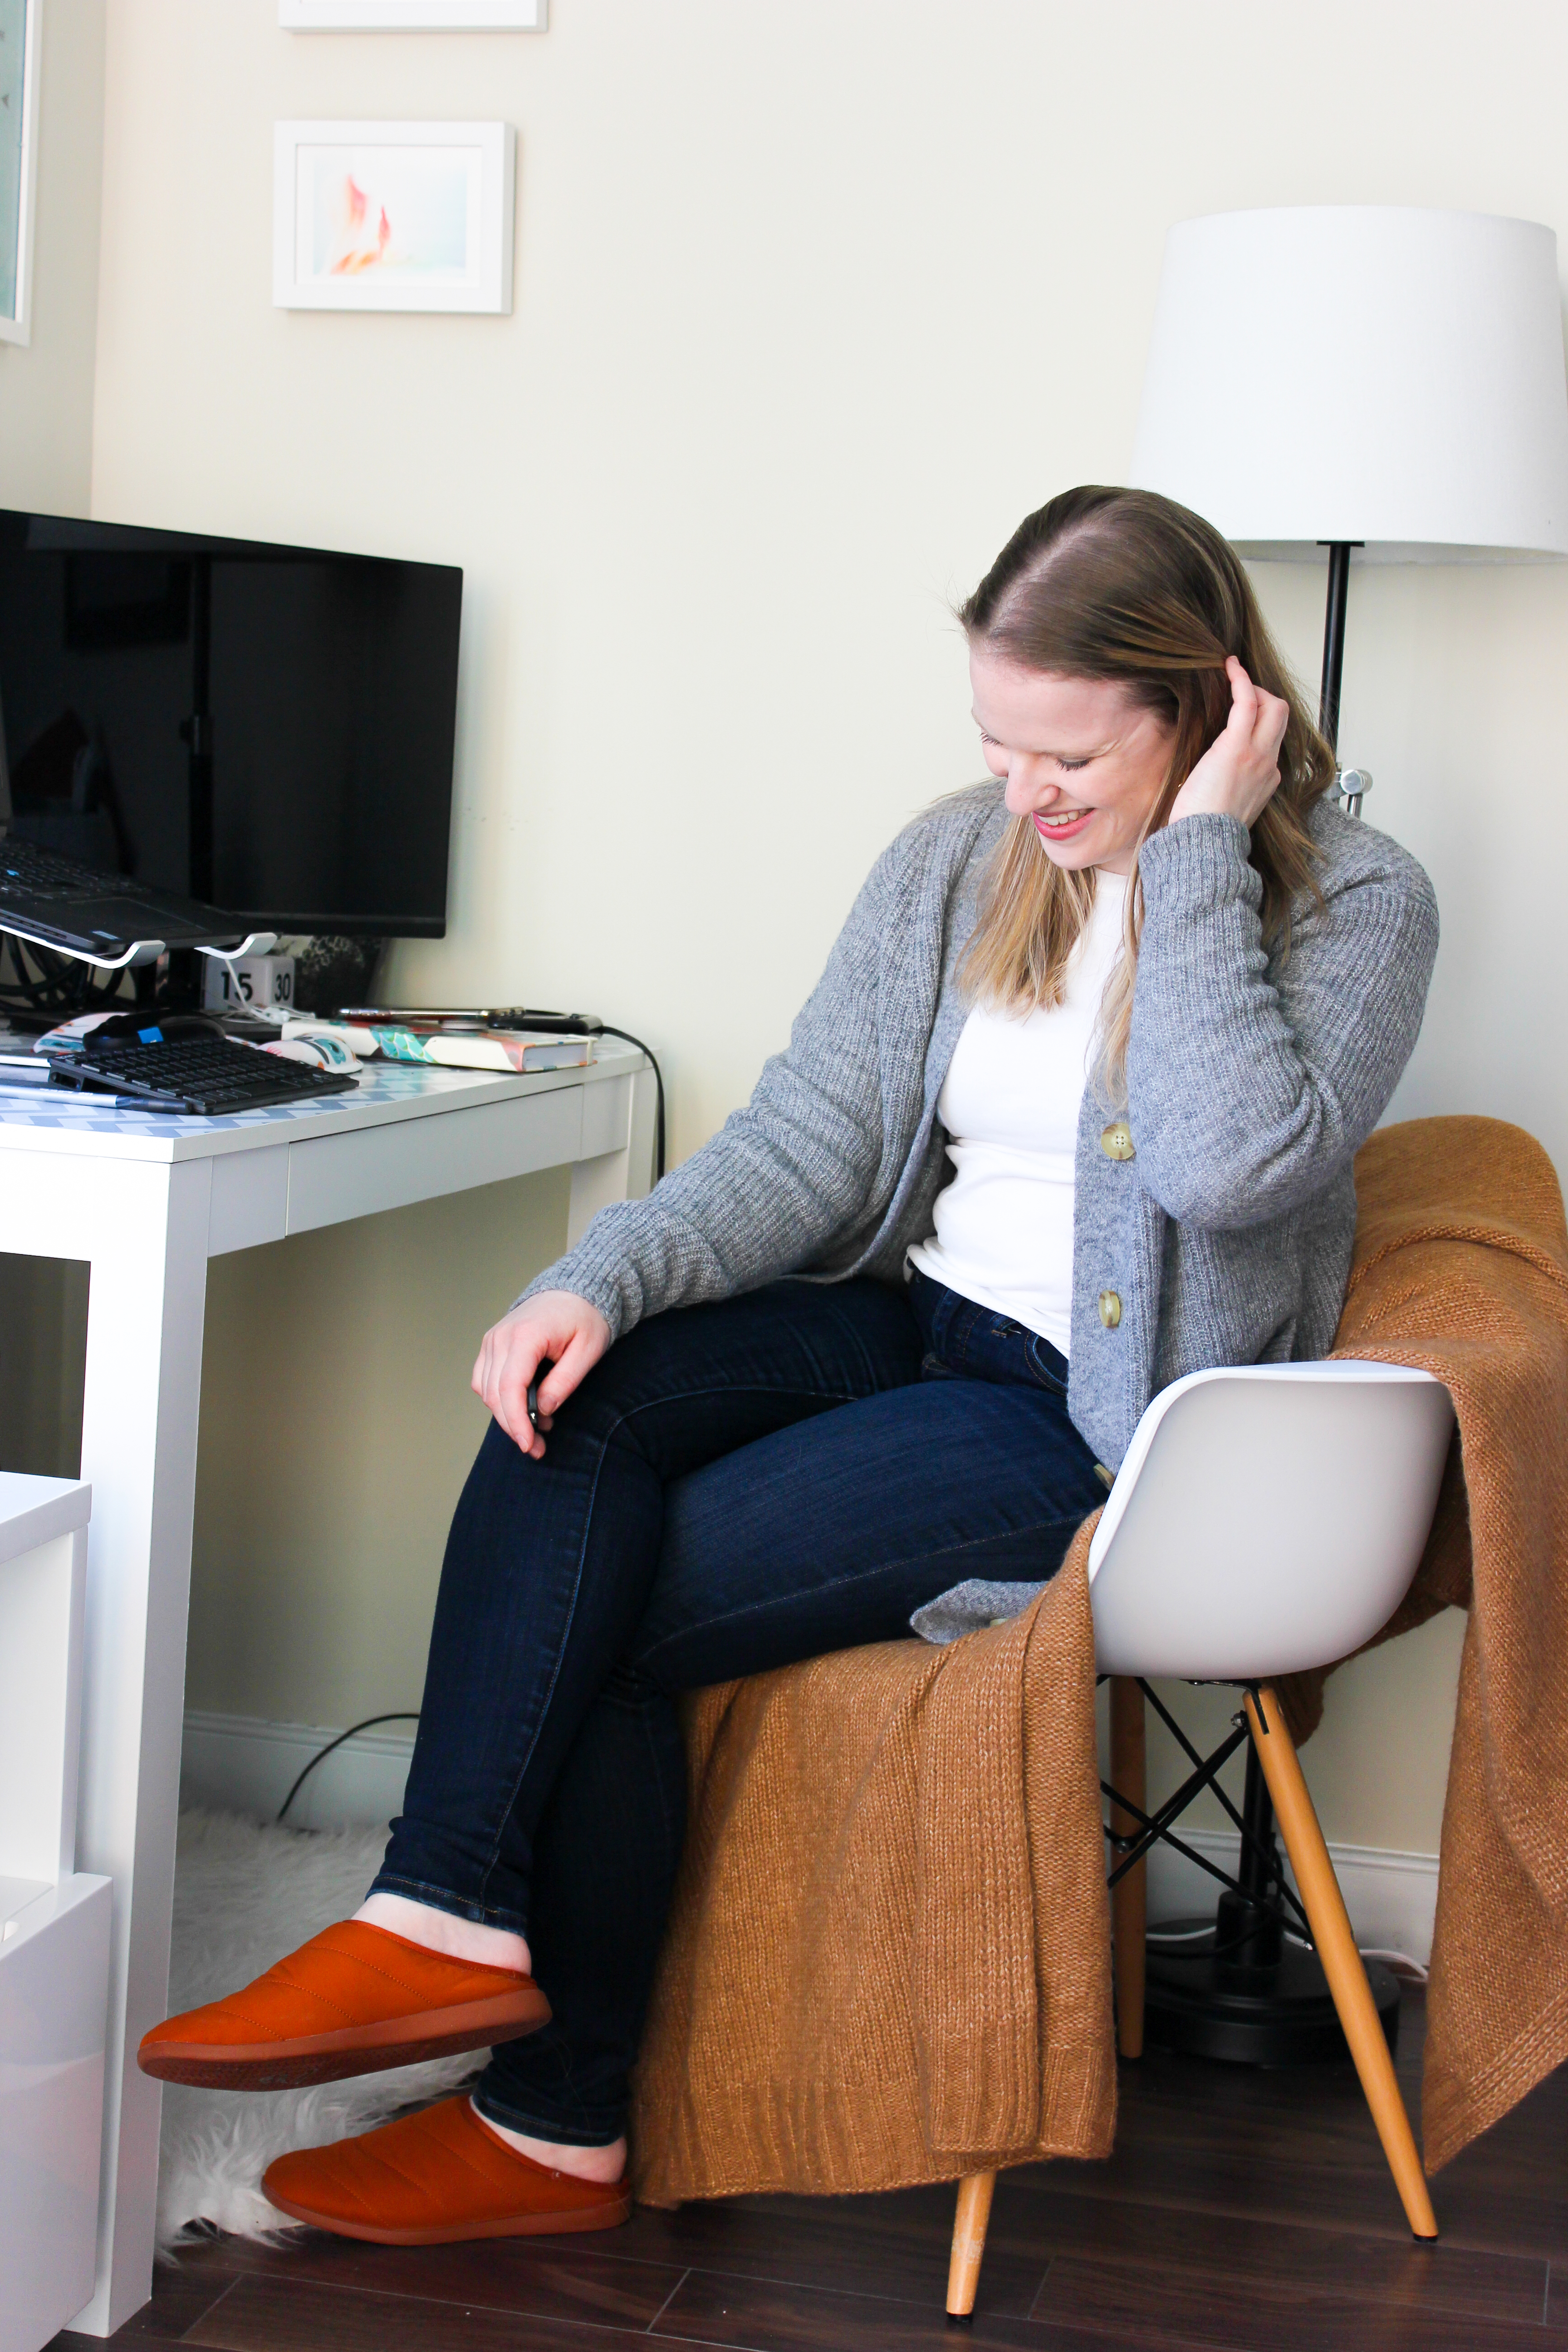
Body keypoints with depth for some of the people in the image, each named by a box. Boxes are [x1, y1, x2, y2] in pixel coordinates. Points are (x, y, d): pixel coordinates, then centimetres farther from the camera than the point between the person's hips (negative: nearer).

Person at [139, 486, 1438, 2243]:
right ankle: (455, 1917, -27)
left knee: (608, 1617, -19)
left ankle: (555, 2121, -5)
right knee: (578, 1394, -25)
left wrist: (1196, 849, -22)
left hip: (1098, 1422, -6)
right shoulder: (954, 864, 7)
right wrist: (606, 1279, -16)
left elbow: (1231, 1160, -27)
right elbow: (810, 1139, 1)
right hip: (909, 1320, 6)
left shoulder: (1355, 904, -9)